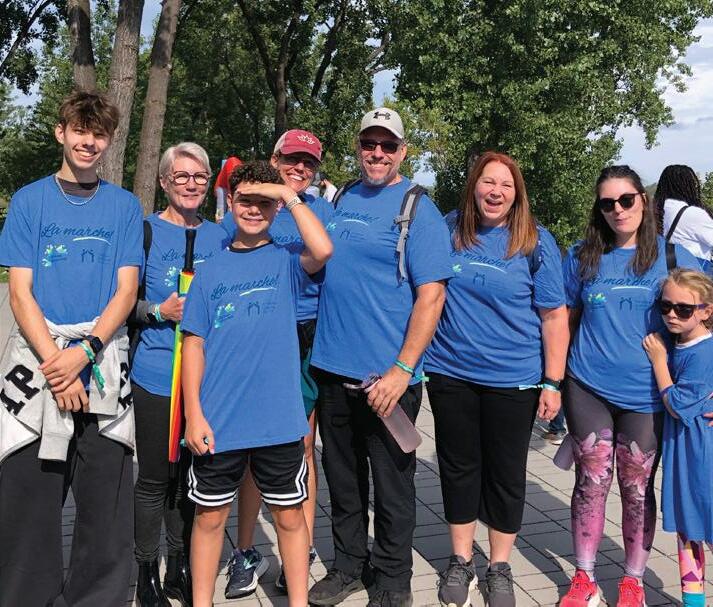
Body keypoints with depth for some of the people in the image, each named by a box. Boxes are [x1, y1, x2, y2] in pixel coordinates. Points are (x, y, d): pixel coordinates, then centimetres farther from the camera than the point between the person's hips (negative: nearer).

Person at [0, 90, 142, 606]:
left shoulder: (125, 206, 9)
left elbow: (126, 292, 2)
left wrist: (82, 353, -13)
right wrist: (53, 361, -12)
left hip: (104, 364, 1)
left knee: (106, 502, 3)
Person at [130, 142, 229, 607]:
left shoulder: (219, 236, 9)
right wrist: (159, 311, -17)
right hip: (157, 375, -4)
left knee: (190, 477, 13)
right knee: (155, 478, 4)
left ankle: (181, 570, 30)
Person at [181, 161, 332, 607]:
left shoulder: (287, 260, 2)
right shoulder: (211, 271, 6)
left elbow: (323, 251, -22)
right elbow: (194, 344, 4)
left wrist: (290, 195, -13)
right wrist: (194, 413, -4)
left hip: (279, 419, -1)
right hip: (218, 422, 2)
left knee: (290, 515, 11)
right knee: (210, 516, 12)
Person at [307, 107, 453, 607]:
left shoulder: (419, 210, -7)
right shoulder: (340, 201, 10)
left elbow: (431, 294, -14)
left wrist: (403, 369, -20)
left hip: (388, 377, -5)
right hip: (333, 368, 5)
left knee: (392, 485, 7)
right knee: (342, 478, 17)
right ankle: (349, 566, 35)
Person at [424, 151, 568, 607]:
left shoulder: (536, 241, -5)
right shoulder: (448, 229, 1)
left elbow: (554, 316, -3)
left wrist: (553, 383, -8)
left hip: (513, 380, -2)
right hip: (451, 374, 2)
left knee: (506, 475, 9)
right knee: (458, 468, 12)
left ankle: (500, 567, 27)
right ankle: (461, 561, 29)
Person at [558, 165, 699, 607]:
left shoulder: (673, 256, 1)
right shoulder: (582, 257, 5)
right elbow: (566, 321, 13)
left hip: (647, 393, -1)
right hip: (589, 389, 1)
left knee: (637, 487, 8)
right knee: (591, 482, 5)